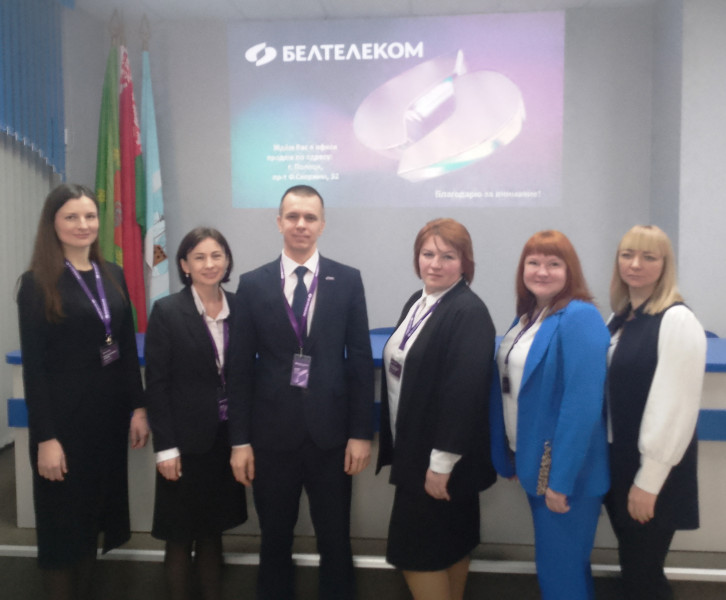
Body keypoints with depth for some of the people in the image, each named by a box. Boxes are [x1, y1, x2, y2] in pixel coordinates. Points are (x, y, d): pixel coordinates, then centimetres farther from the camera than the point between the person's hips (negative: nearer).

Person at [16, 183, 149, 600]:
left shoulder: (113, 275, 7)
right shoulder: (37, 283, -8)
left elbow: (128, 349, 9)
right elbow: (34, 366, -11)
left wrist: (138, 407, 4)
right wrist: (46, 437, -14)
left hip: (109, 411, 5)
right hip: (65, 414, -5)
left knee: (94, 512, 18)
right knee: (62, 519, 9)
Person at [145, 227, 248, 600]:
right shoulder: (167, 311, -8)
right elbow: (156, 384, -9)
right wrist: (165, 447, -12)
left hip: (227, 439, 3)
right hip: (186, 441, -3)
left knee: (212, 531, 17)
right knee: (181, 537, 9)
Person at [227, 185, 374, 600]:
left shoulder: (348, 281, 0)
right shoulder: (253, 285, 1)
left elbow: (360, 361, -1)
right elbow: (240, 367, 1)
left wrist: (361, 433, -4)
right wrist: (240, 440, -1)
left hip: (331, 431, 0)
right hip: (272, 431, 1)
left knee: (335, 540, 13)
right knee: (275, 539, 16)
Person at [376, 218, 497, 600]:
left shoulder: (469, 312, -20)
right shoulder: (417, 303, 8)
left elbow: (464, 392, -24)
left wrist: (442, 462, -22)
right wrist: (398, 445, 15)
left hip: (441, 457, -8)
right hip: (414, 448, 8)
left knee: (416, 549, 1)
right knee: (451, 541, 21)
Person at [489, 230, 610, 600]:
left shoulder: (580, 318, -18)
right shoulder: (527, 318, 8)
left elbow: (583, 404, -23)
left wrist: (562, 478, -22)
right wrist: (512, 459, 12)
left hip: (564, 470, -8)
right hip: (534, 461, 8)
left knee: (561, 570, 6)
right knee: (551, 562, 22)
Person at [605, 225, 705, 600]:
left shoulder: (677, 321, -16)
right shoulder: (620, 319, 9)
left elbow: (675, 408, -19)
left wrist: (649, 481, -17)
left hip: (652, 473, -7)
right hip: (617, 463, 7)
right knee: (631, 569, 18)